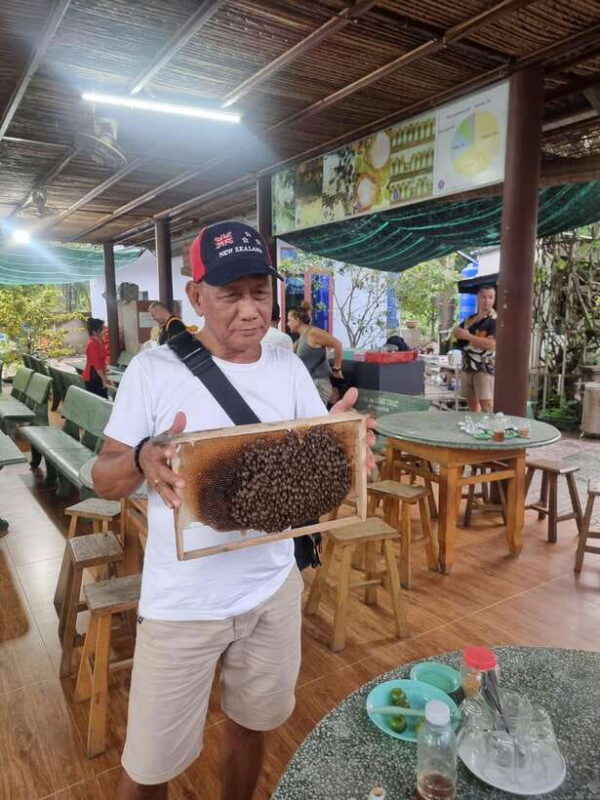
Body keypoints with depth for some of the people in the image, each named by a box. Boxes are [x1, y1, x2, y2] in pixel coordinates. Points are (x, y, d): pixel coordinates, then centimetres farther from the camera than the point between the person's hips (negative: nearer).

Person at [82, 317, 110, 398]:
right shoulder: (92, 344, -17)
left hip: (99, 376, 9)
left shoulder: (100, 342, 9)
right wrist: (103, 379, -18)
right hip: (92, 377, -9)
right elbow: (96, 364, -20)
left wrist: (105, 377, 15)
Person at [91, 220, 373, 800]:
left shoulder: (289, 368, -1)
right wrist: (143, 459, -31)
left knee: (251, 725, 24)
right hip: (184, 602, -3)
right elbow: (104, 479, -9)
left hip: (274, 589, 4)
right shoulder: (154, 369, -12)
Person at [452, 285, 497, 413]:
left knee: (487, 405, -11)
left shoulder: (496, 320, -9)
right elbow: (455, 333, 7)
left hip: (485, 368, -7)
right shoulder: (471, 318, 14)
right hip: (467, 367, 7)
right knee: (471, 403, 13)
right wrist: (475, 319, -6)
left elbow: (491, 344, -20)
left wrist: (468, 336, -16)